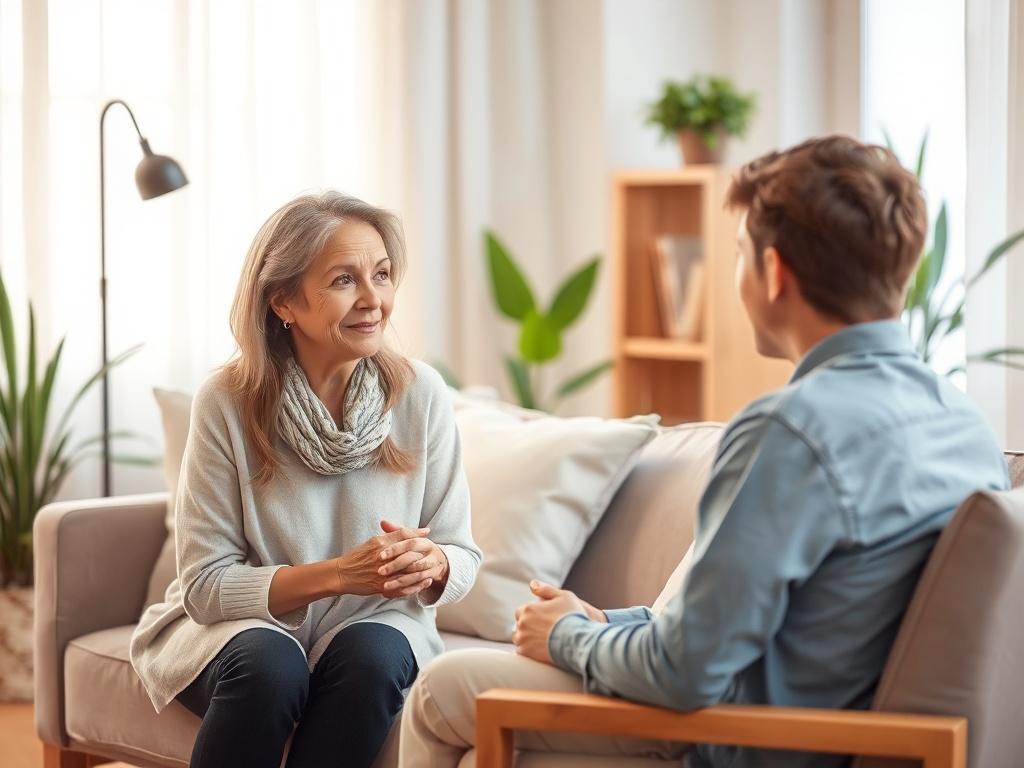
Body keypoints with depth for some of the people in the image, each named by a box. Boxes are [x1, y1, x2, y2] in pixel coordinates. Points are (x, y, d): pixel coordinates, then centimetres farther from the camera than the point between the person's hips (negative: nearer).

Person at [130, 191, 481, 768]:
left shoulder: (421, 394, -8)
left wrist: (429, 564, -26)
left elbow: (463, 558, -1)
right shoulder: (227, 404, -14)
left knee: (373, 654, -31)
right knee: (269, 665, -34)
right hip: (235, 627, -1)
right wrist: (338, 573, -27)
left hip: (371, 625, 2)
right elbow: (205, 584, -13)